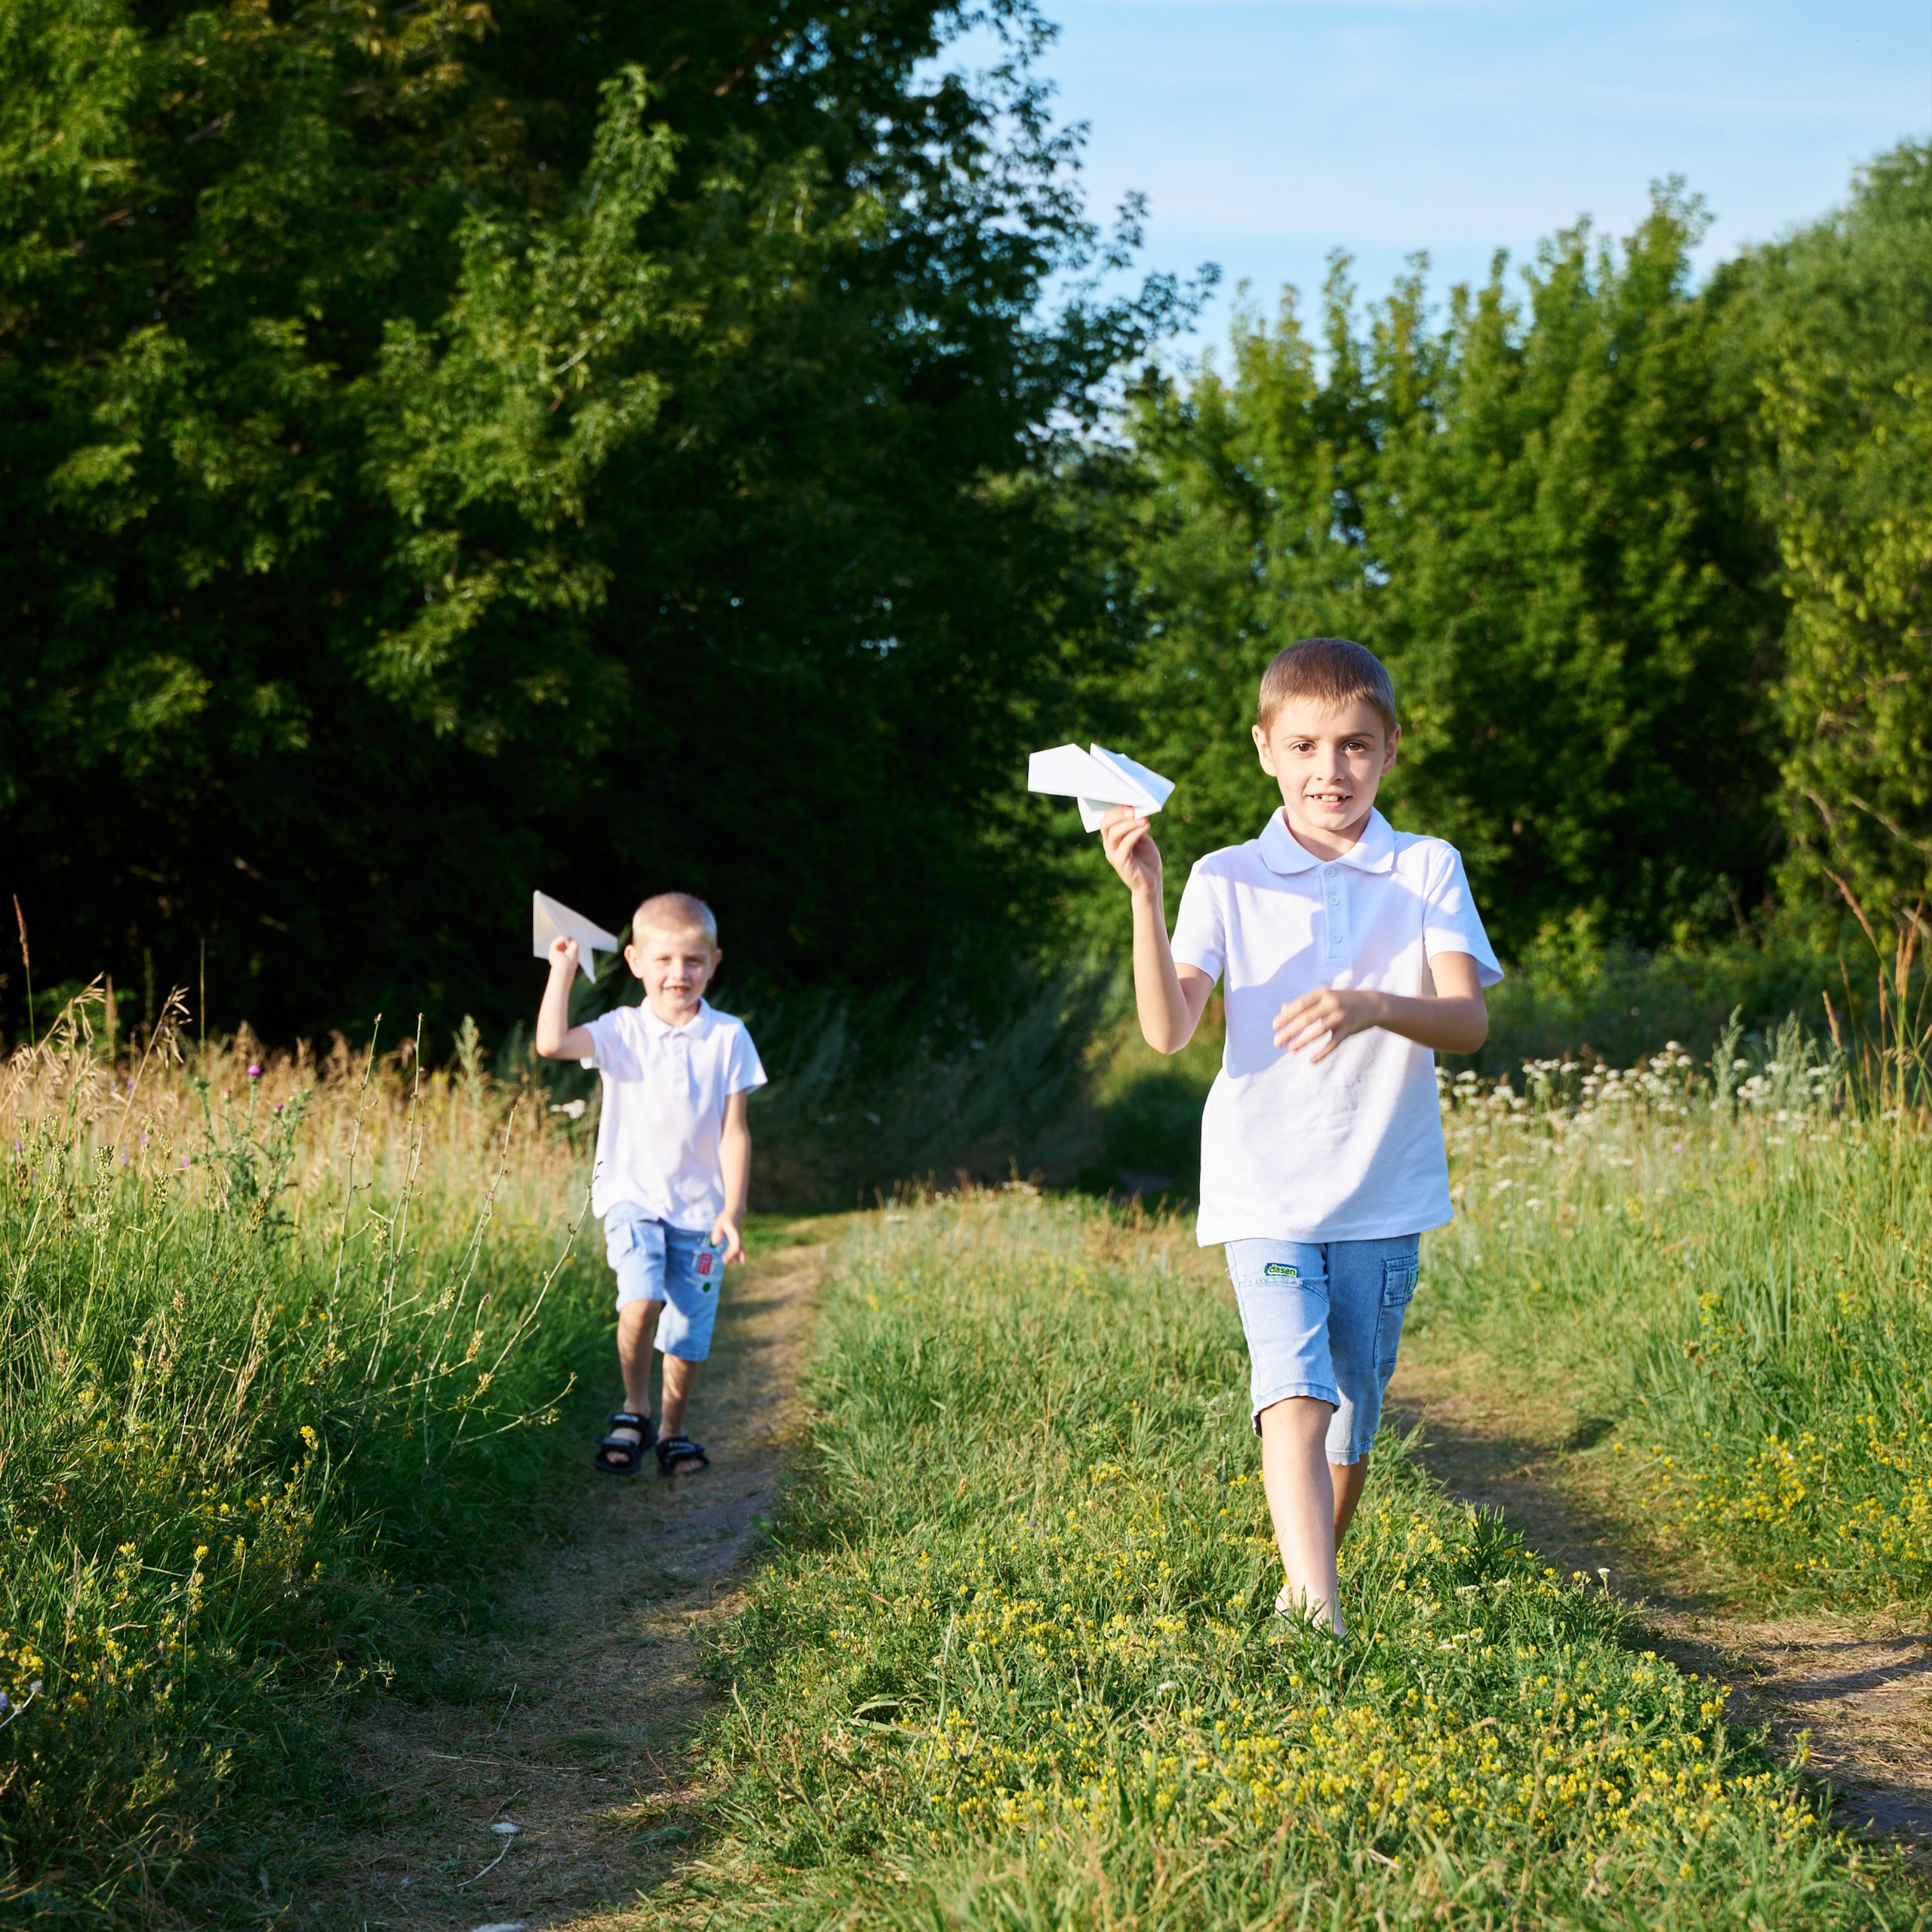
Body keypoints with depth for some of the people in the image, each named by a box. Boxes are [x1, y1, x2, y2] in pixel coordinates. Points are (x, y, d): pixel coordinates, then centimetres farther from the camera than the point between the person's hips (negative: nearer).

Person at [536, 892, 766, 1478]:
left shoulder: (728, 1039, -1)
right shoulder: (623, 1032, -2)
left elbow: (734, 1133, -1)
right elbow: (552, 1044, -20)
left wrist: (732, 1211, -7)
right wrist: (562, 970, -15)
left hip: (699, 1208, 2)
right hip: (633, 1195, -1)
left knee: (688, 1335, 5)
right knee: (642, 1301, -24)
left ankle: (673, 1432, 28)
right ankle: (633, 1410, -1)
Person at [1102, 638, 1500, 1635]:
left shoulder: (1427, 872, 1)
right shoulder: (1227, 881, 0)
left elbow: (1468, 1020, -13)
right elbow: (1169, 1029, -12)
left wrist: (1372, 1007, -33)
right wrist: (1146, 897, -24)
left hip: (1383, 1196, 2)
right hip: (1264, 1191, -2)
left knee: (1352, 1420, 13)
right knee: (1295, 1389, -21)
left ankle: (1310, 1580, 36)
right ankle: (1315, 1616, -31)